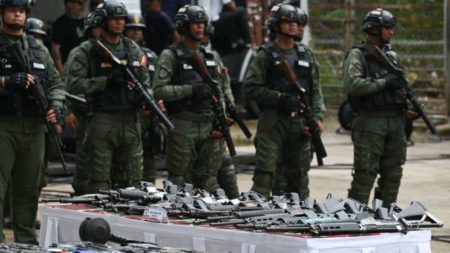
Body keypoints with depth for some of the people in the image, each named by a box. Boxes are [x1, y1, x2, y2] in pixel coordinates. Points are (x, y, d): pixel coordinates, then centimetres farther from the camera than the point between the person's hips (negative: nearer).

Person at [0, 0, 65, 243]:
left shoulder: (39, 50, 16)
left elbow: (55, 82, 19)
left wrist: (56, 105, 1)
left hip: (34, 127, 5)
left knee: (29, 190, 10)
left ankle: (27, 241, 17)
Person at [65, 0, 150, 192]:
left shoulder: (133, 49, 13)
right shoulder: (88, 50, -4)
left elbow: (144, 82, 21)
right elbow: (72, 84, -12)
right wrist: (106, 81, -17)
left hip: (131, 121, 5)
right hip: (102, 122, -5)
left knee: (132, 180, 7)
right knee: (100, 183, -4)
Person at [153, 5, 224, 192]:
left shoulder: (209, 56, 15)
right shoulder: (170, 56, -4)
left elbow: (219, 88, 21)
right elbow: (159, 90, -14)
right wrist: (190, 90, -21)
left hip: (209, 125, 6)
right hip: (183, 127, -5)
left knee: (208, 181, 7)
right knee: (178, 181, -2)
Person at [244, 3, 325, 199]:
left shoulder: (306, 55, 13)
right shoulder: (266, 56, -1)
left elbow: (315, 91, 12)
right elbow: (251, 87, -8)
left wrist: (317, 117, -1)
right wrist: (279, 98, -16)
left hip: (300, 123, 5)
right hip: (272, 123, -4)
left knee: (299, 175, 9)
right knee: (264, 175, -9)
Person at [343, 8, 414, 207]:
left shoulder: (391, 55, 16)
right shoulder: (358, 55, -5)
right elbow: (351, 84, -20)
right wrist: (384, 83, -20)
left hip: (396, 121, 7)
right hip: (370, 123, -7)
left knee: (392, 174, 10)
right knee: (365, 174, -7)